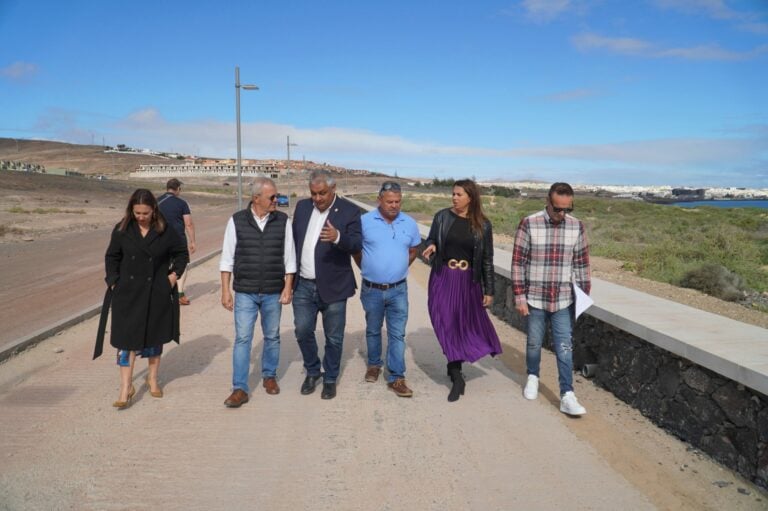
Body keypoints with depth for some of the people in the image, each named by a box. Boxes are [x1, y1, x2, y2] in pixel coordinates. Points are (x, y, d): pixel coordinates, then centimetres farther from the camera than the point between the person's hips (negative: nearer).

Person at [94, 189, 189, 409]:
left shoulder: (165, 231, -5)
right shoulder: (122, 230, -2)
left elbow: (182, 253, 8)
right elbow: (111, 257, 8)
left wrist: (174, 274, -2)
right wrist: (114, 282, -1)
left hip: (157, 293, 0)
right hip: (128, 293, 0)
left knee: (154, 337, 12)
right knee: (127, 339, -3)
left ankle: (152, 379, 30)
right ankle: (126, 388, 3)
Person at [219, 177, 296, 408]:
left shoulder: (283, 221, -2)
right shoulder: (237, 221, -4)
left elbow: (289, 257, 2)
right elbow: (227, 259, 0)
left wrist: (288, 287, -3)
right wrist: (225, 290, -3)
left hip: (273, 293, 1)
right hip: (245, 293, -1)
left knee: (272, 337, 13)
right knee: (242, 339, -1)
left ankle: (269, 376, 34)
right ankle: (240, 389, 6)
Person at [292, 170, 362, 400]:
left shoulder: (349, 211, -8)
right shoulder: (302, 206, 6)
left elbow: (357, 245, -15)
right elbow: (293, 239, 13)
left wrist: (338, 237, -36)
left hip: (333, 286, -4)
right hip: (303, 285, 4)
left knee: (333, 337, 7)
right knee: (303, 331, 8)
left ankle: (330, 379, 26)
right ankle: (312, 372, 31)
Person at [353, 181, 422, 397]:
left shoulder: (410, 224, -2)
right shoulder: (365, 221, -8)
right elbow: (355, 250, 4)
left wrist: (398, 268, 9)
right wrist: (369, 270, 9)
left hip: (398, 290, 1)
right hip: (372, 290, 0)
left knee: (397, 334, 1)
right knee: (373, 330, 17)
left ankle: (396, 377, 8)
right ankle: (374, 365, 37)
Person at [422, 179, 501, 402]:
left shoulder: (482, 225, -2)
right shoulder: (442, 216, -2)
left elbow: (487, 259, 1)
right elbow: (431, 241, 10)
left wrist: (489, 290, 1)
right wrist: (431, 247, -16)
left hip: (469, 282, 0)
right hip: (443, 279, 0)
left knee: (468, 323, 5)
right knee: (447, 325, 0)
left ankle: (454, 369, 25)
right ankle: (457, 376, 12)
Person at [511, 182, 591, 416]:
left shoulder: (577, 226, -2)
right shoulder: (529, 224, -11)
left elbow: (582, 263, 6)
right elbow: (518, 262, -8)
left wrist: (585, 296, 7)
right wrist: (519, 296, -9)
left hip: (563, 299, 1)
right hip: (535, 298, -1)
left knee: (565, 347, 1)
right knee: (534, 343, 14)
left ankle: (567, 396, 6)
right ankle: (532, 377, 38)